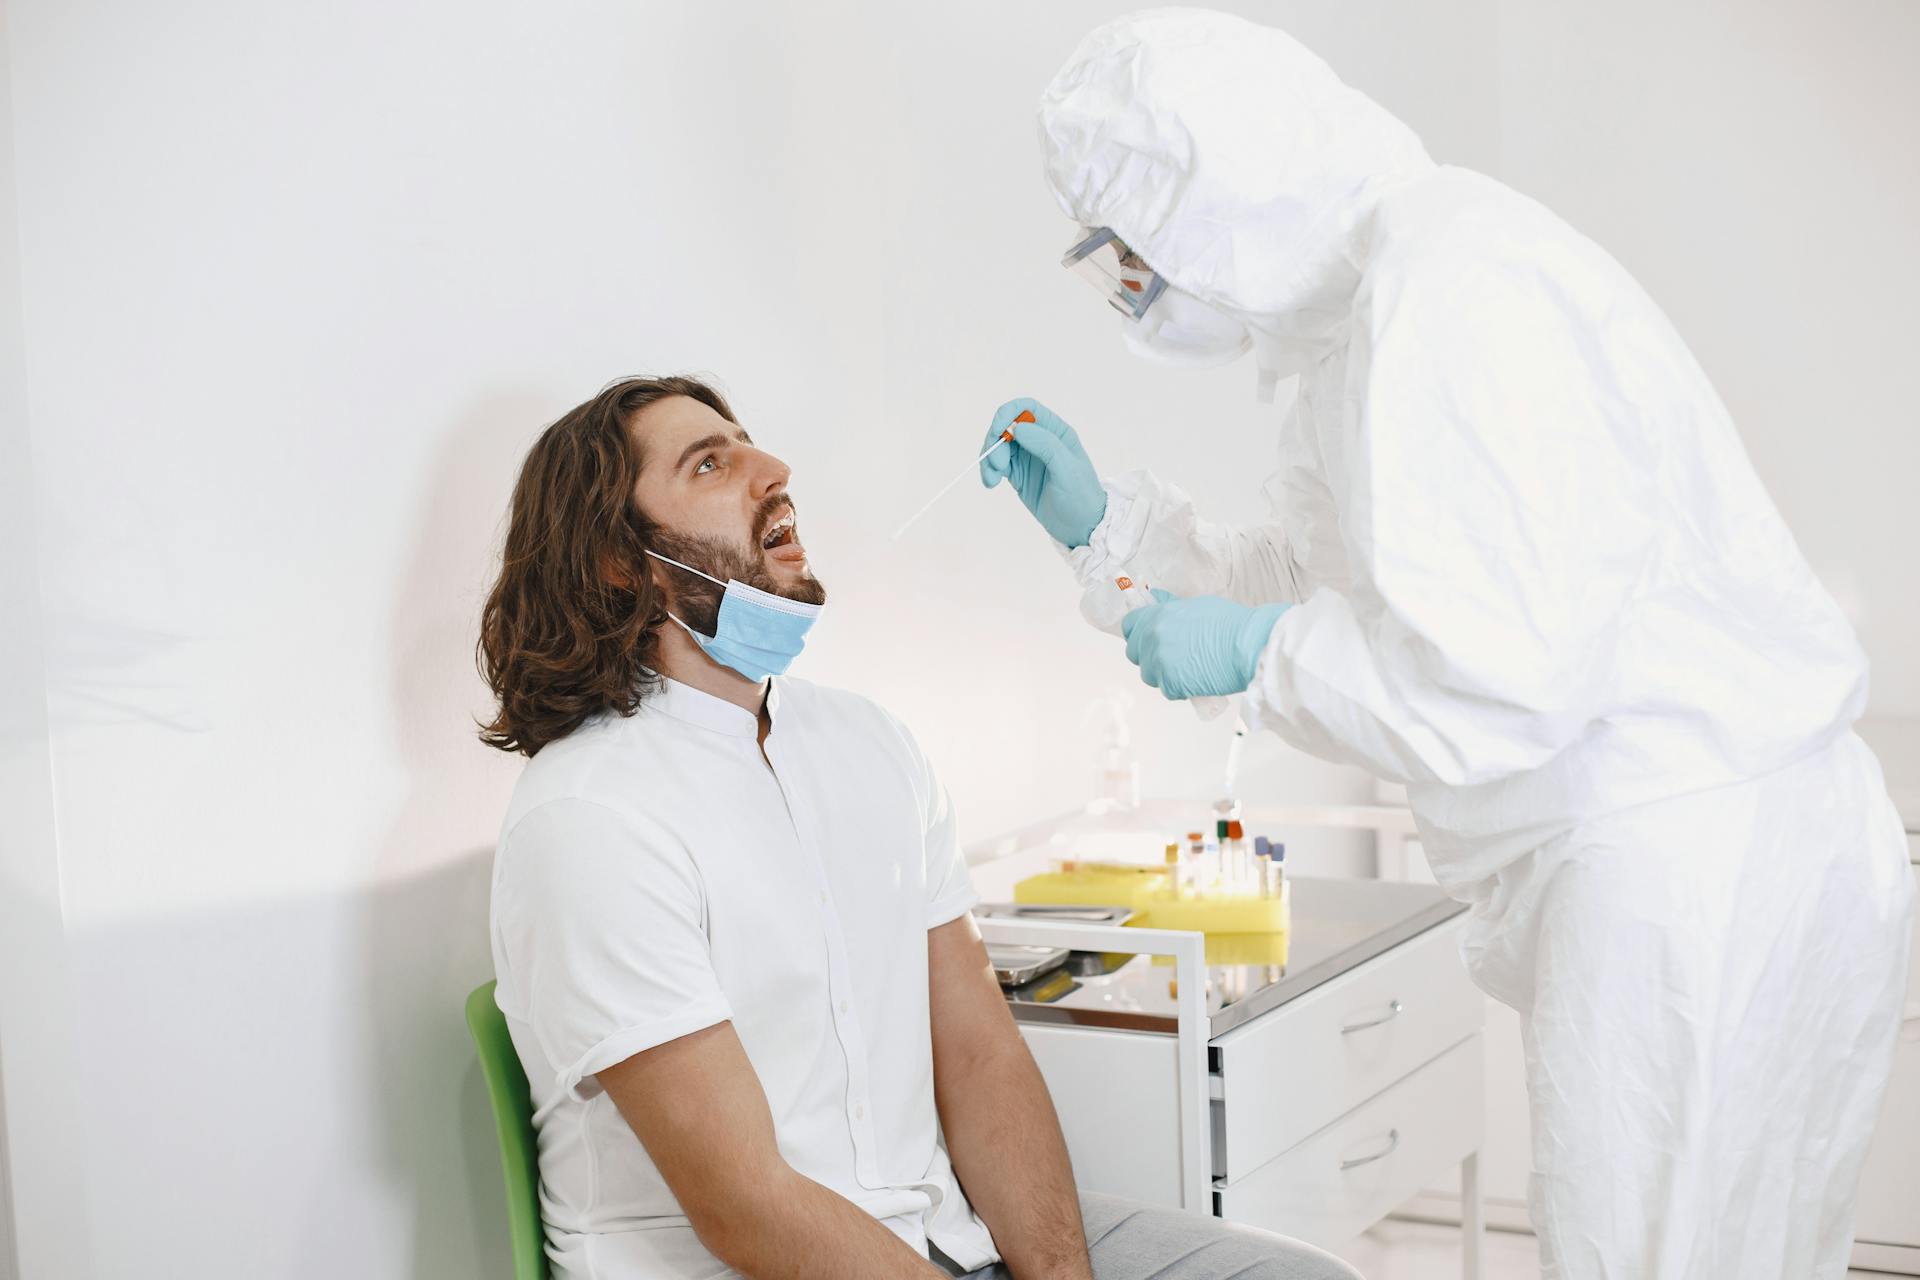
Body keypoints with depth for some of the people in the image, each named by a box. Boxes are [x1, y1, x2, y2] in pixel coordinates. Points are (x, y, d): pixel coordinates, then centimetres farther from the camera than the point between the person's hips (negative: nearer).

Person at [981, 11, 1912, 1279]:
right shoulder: (1356, 310, 16)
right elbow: (1312, 581, 28)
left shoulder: (1450, 278, -18)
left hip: (1700, 870, -11)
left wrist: (1252, 651, -12)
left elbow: (1505, 674, -26)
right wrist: (1100, 521, 20)